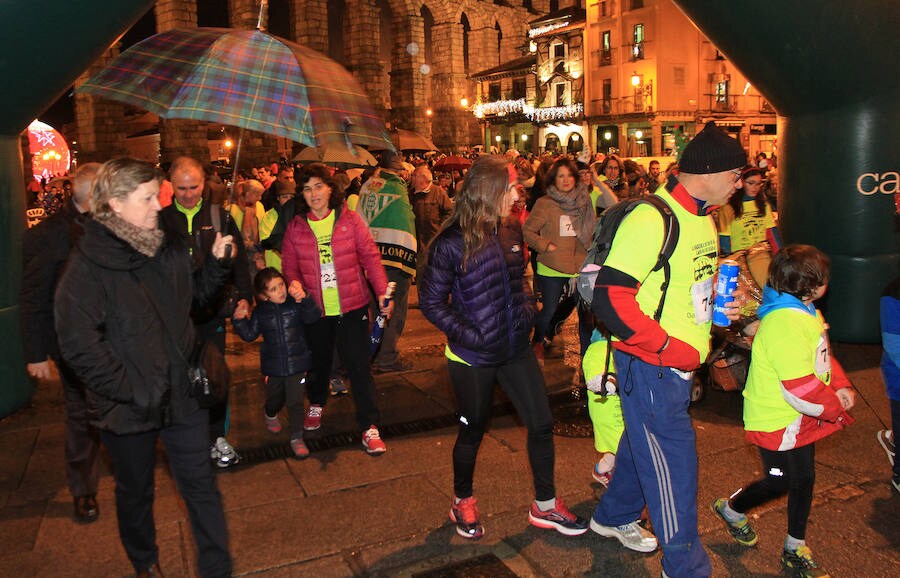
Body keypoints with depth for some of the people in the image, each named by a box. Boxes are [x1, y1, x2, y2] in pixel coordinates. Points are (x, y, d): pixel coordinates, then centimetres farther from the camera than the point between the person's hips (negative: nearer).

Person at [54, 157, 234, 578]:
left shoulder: (169, 248, 2)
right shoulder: (88, 265, -14)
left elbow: (197, 293, 16)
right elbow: (78, 345, -19)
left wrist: (216, 261, -2)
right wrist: (129, 389, -20)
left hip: (182, 394, 3)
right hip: (128, 407, -3)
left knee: (201, 485, 8)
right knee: (135, 492, 19)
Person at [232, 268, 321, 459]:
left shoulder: (296, 304, -10)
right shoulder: (260, 312, -4)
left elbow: (314, 317, -26)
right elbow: (249, 335, 1)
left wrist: (304, 299, -43)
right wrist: (239, 320, -16)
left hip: (297, 363, -2)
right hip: (273, 366, 2)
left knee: (295, 401, -1)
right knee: (275, 398, 22)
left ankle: (297, 438, 15)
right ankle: (271, 415, 57)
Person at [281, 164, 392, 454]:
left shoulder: (349, 219, -5)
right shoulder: (295, 227, 0)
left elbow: (370, 256, -5)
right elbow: (289, 265, 5)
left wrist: (382, 290, -13)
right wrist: (295, 284, -16)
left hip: (352, 307, -2)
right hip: (315, 309, 2)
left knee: (359, 365, -3)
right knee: (319, 360, 20)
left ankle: (369, 427, 6)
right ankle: (316, 404, 48)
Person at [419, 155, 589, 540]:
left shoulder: (510, 230, 2)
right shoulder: (451, 243, -17)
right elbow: (431, 301, -13)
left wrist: (526, 310, 5)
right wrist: (469, 334, -19)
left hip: (516, 349, 6)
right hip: (473, 357, -6)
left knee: (542, 424, 9)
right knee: (472, 432, 12)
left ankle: (545, 506, 29)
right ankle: (462, 503, 38)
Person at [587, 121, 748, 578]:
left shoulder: (701, 217, 11)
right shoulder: (651, 219, -21)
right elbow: (609, 299, -26)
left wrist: (719, 301, 6)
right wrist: (671, 349, -22)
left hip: (679, 364, 9)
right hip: (650, 366, -9)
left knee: (646, 442, 23)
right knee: (673, 462, 2)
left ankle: (614, 516, 45)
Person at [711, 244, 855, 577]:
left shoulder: (807, 312, 5)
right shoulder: (785, 324, -30)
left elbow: (822, 356, 16)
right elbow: (800, 388, -30)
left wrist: (840, 386, 0)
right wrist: (835, 407, -15)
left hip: (801, 419, 10)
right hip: (778, 422, -10)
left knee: (803, 479, 16)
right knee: (779, 482, 6)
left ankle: (796, 549, 33)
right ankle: (731, 509, 34)